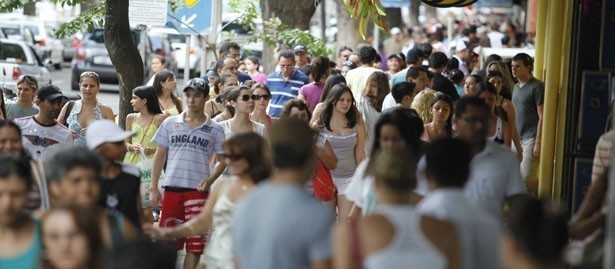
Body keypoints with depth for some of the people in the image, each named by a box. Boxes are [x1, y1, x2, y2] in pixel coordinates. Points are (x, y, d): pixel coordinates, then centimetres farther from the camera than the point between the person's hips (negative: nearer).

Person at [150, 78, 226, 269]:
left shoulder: (215, 129, 4)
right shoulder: (170, 123, 8)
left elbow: (223, 160, 8)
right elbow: (160, 156, 10)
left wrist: (210, 180, -9)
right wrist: (153, 188, 5)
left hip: (197, 191, -1)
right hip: (171, 188, 2)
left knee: (194, 242, 0)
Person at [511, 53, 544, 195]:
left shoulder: (537, 87, -8)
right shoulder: (516, 87, 16)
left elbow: (542, 117, -12)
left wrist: (538, 142, -17)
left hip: (531, 138, -8)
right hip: (517, 138, 8)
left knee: (527, 176, -13)